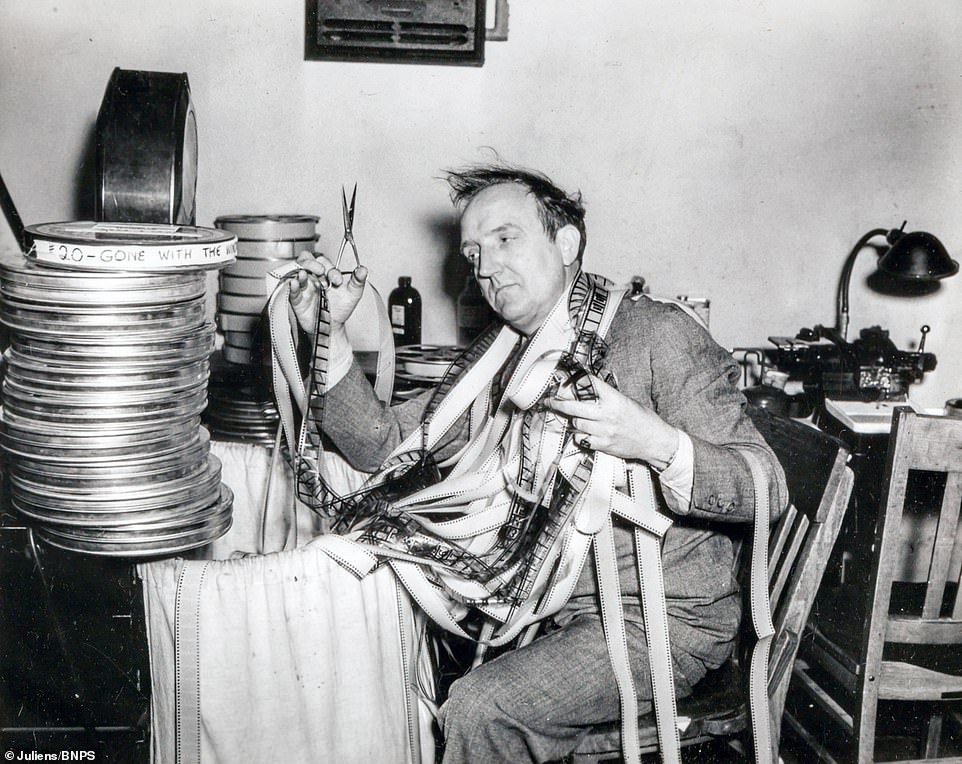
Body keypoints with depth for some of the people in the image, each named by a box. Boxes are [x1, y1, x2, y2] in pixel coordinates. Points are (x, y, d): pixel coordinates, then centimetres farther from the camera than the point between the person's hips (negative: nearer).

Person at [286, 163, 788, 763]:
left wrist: (655, 442, -36)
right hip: (552, 607, 7)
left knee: (479, 708, -22)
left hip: (663, 623, -6)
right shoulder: (497, 364, 8)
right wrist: (329, 333, -8)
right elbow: (382, 444, 4)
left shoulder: (659, 333, -13)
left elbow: (767, 489, -18)